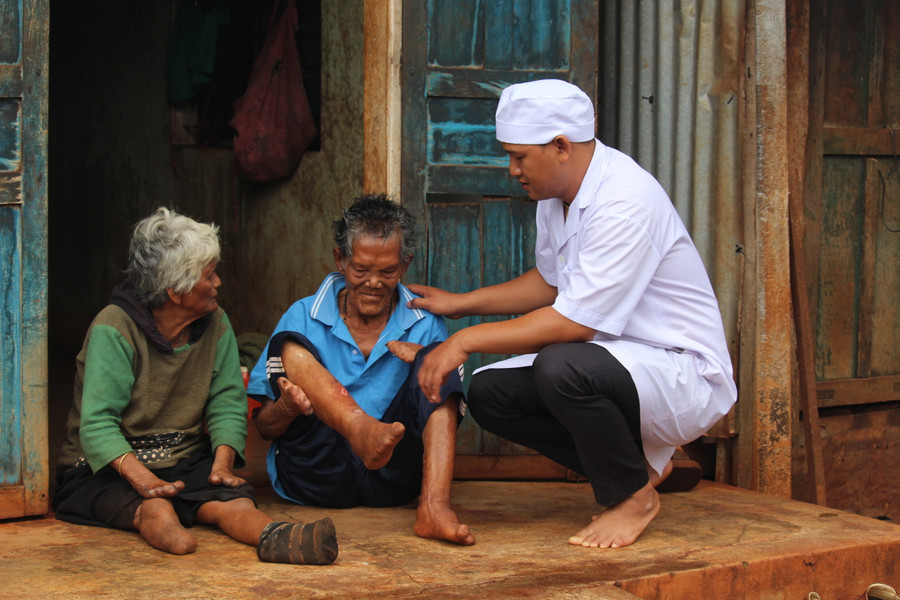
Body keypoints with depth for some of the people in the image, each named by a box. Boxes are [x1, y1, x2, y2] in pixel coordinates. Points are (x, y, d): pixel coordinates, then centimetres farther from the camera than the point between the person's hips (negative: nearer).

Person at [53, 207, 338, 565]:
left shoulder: (215, 325, 7)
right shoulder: (113, 330, -13)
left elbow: (228, 403, 5)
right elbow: (98, 424, -19)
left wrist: (223, 461, -16)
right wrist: (141, 477, -36)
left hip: (187, 461, 3)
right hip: (108, 470, -3)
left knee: (230, 497, -32)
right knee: (157, 509, -38)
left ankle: (273, 538, -61)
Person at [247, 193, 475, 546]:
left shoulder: (425, 326, 11)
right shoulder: (303, 319, 8)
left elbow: (447, 407, 3)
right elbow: (264, 428, 6)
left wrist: (426, 363, -16)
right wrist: (288, 407, -18)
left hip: (391, 477, 1)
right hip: (317, 477, -1)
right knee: (291, 348, -14)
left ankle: (433, 506, -35)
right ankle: (363, 431, -45)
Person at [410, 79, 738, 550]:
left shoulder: (626, 201, -25)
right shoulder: (556, 194, 5)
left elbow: (574, 322, -28)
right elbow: (549, 281, 24)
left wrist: (466, 341, -22)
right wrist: (459, 303, 18)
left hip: (684, 375, -9)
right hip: (616, 359, 9)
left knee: (561, 367, -35)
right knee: (488, 392, -5)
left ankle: (633, 495, -8)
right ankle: (636, 462, 8)